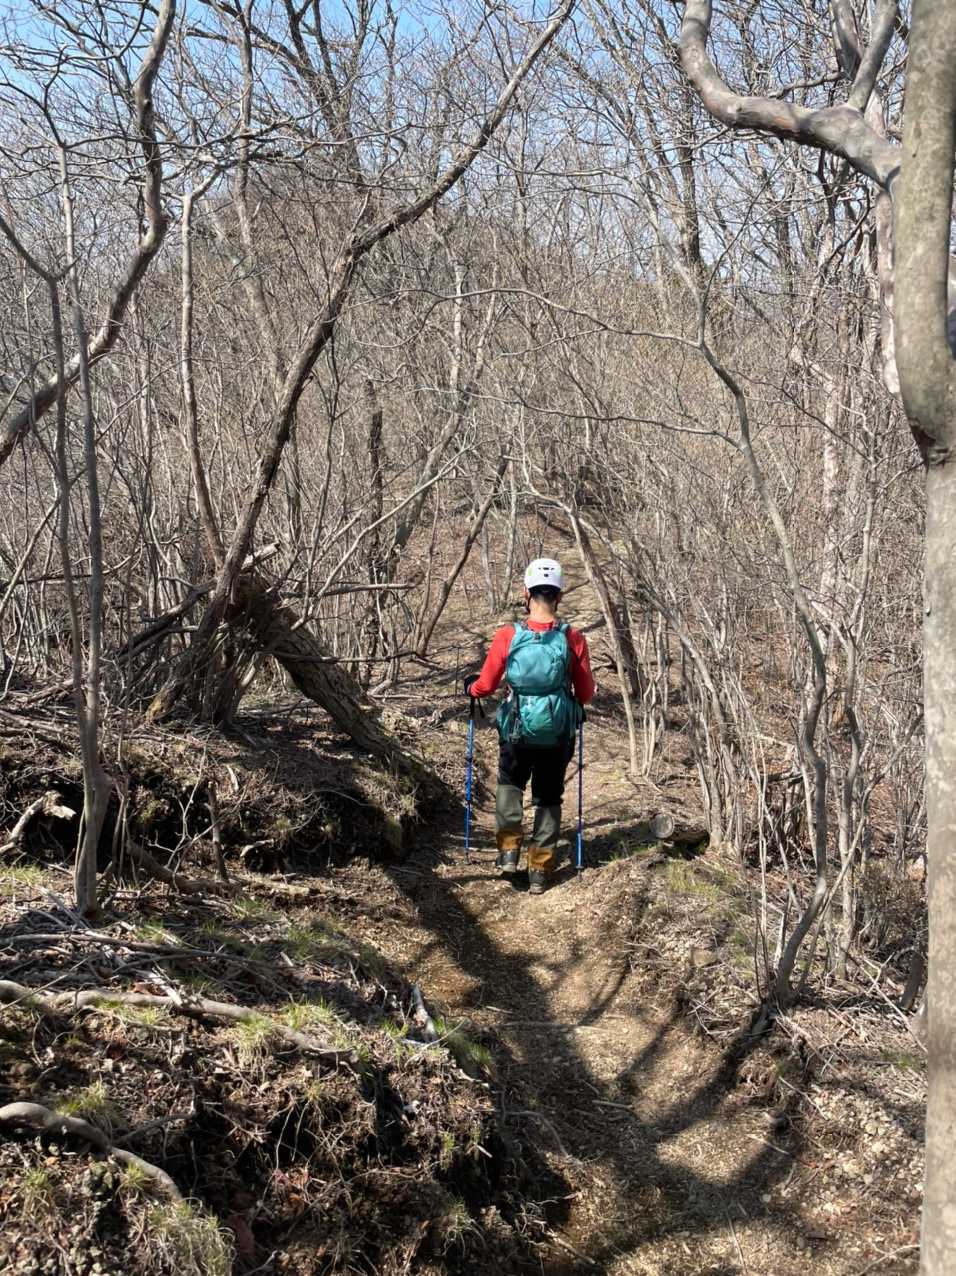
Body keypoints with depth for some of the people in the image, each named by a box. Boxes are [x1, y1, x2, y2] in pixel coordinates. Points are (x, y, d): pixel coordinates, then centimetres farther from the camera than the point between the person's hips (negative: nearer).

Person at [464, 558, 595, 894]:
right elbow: (586, 693, -5)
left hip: (517, 731, 0)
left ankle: (509, 849, 13)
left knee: (510, 784, 26)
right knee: (549, 799, 17)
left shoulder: (507, 637, -14)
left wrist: (470, 687, 16)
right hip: (557, 735, 1)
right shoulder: (573, 639, -12)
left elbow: (486, 686, -7)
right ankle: (539, 871, 17)